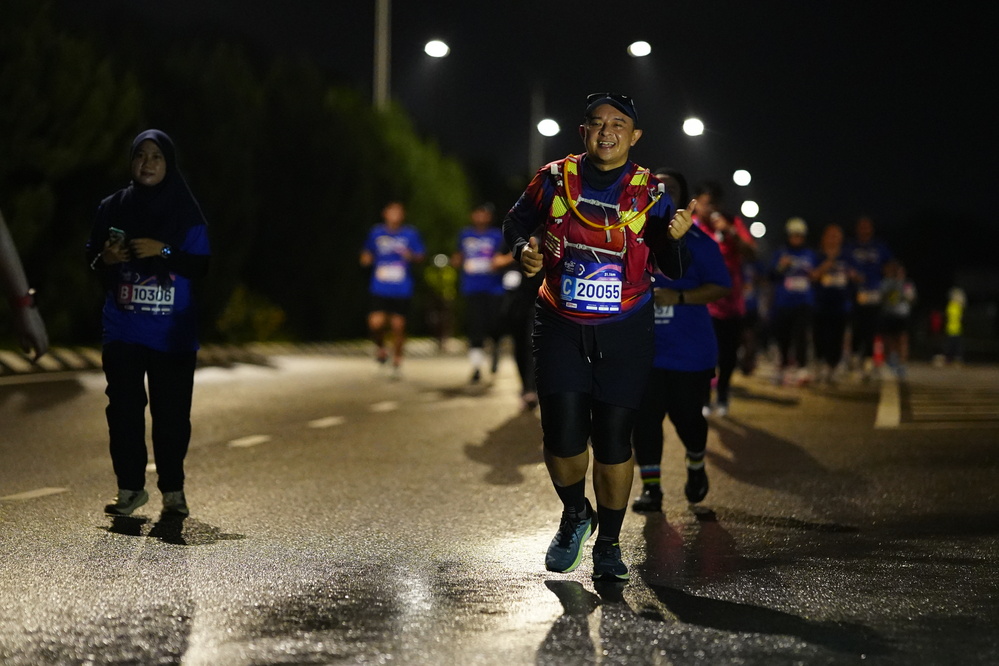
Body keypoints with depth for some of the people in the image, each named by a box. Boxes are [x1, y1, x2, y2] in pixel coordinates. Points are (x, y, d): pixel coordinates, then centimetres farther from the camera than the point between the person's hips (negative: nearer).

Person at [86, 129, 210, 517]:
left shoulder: (186, 211, 1)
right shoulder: (113, 208, 7)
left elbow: (200, 266, -1)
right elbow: (92, 258, 12)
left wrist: (164, 251, -17)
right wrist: (105, 259, -10)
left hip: (172, 335, -2)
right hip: (122, 330, 2)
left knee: (171, 411, -1)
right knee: (124, 408, 0)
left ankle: (173, 490, 8)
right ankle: (129, 488, 8)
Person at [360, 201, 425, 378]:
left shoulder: (411, 234, 1)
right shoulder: (376, 233, 6)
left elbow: (420, 256, 3)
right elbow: (367, 254, 19)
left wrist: (411, 256, -18)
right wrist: (366, 259, -4)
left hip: (402, 290, 0)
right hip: (380, 288, 0)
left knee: (398, 325, 0)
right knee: (376, 323, -15)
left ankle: (397, 360, 21)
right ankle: (380, 347, 18)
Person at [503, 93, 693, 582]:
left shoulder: (650, 194, -2)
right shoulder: (556, 179, -1)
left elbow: (674, 270, -4)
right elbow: (516, 222, 14)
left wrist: (676, 239, -24)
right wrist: (524, 250, -7)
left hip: (624, 331, 0)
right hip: (561, 326, 0)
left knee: (613, 437, -2)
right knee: (562, 435, -6)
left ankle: (608, 542, 15)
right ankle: (575, 515, 24)